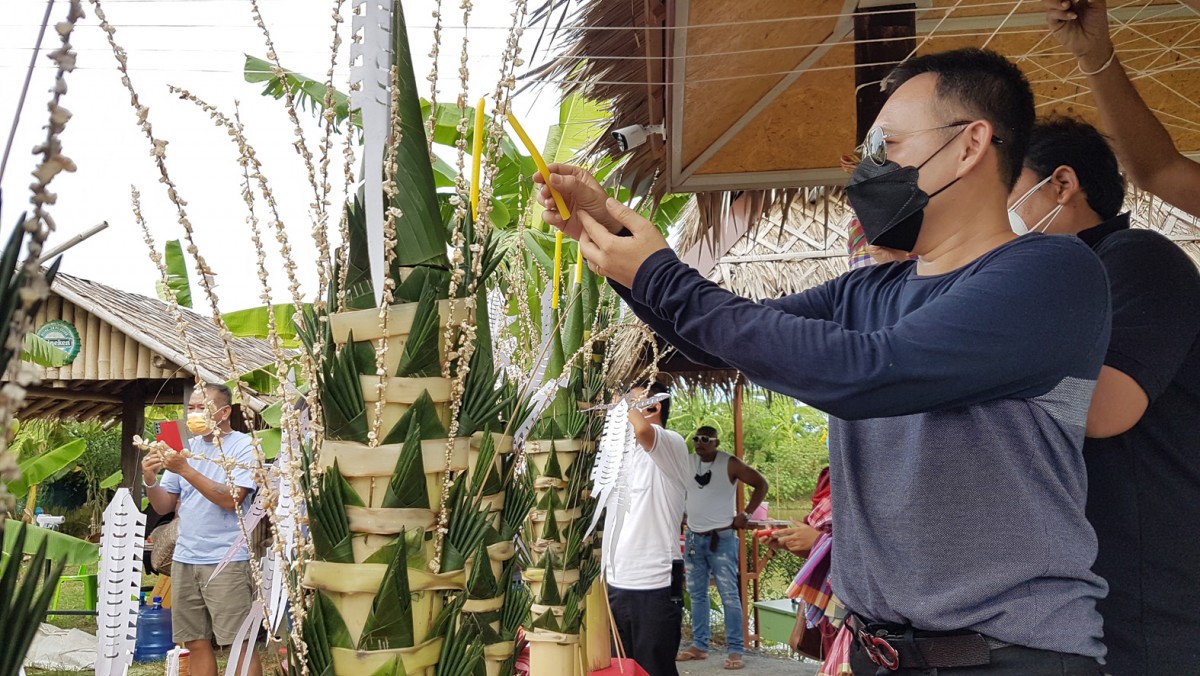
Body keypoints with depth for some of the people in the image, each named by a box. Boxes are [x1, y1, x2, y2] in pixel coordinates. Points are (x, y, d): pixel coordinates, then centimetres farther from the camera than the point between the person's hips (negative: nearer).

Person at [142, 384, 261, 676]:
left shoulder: (243, 448, -6)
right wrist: (150, 480, -7)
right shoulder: (186, 449, 12)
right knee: (196, 643, 9)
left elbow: (231, 499, -18)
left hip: (226, 561, -6)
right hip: (184, 559, 6)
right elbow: (164, 506, 14)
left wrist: (185, 470, -19)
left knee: (239, 644, -5)